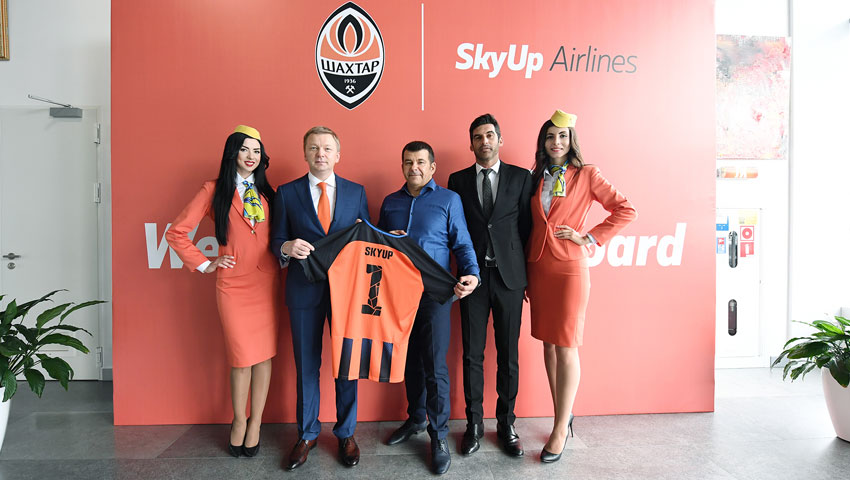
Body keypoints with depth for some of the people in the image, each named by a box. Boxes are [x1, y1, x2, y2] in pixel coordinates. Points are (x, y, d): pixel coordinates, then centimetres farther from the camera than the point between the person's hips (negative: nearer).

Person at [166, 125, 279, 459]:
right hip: (233, 284, -3)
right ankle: (239, 420, 23)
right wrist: (204, 264, 0)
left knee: (264, 353, 4)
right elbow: (176, 232, 1)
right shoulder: (215, 190, 2)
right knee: (242, 357, 0)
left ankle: (256, 422, 19)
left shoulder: (265, 191, 13)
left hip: (267, 280, 3)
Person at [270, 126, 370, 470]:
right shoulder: (287, 193, 4)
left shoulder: (356, 192, 6)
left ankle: (346, 433, 29)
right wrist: (287, 247, -17)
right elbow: (276, 241, 5)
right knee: (306, 365, 11)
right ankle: (307, 434, 30)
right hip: (304, 289, 0)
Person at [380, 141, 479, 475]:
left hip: (434, 293, -4)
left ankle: (439, 434, 14)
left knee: (434, 365, -2)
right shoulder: (390, 202, 15)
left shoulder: (449, 199, 3)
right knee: (409, 359, 14)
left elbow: (462, 243, -1)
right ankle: (415, 418, 33)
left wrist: (471, 274, -18)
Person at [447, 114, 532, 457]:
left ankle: (506, 423, 25)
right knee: (472, 354, 7)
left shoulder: (521, 177, 5)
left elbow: (527, 226, 3)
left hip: (509, 276, 0)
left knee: (508, 355, 8)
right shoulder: (458, 180, 7)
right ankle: (474, 424, 23)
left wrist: (526, 274, 1)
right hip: (473, 275, 1)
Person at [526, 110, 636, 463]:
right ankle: (563, 413, 24)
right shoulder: (536, 178, 12)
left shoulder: (586, 175, 0)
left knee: (566, 348, -3)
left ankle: (561, 429, 7)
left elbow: (625, 210, -2)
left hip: (569, 268, -5)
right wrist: (524, 273, 9)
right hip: (538, 268, 5)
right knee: (548, 345, 10)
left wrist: (589, 238, -8)